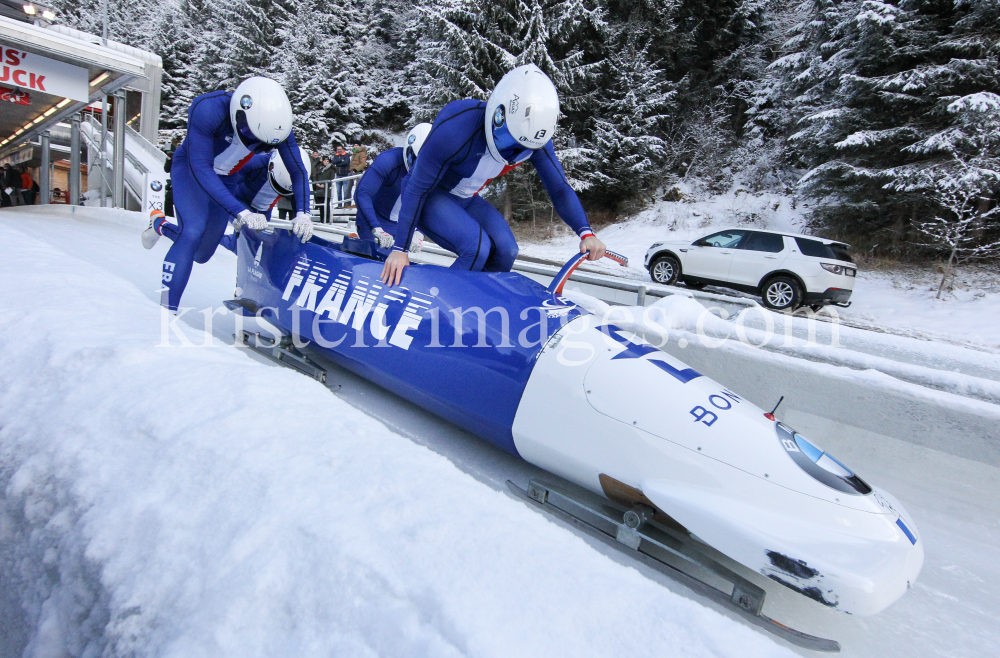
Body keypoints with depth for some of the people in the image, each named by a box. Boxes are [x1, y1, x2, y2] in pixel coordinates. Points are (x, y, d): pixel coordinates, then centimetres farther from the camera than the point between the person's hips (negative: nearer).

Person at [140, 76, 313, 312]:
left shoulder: (278, 123, -25)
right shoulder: (207, 109, -37)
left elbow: (298, 171, -15)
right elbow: (200, 168, -37)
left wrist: (303, 213, -32)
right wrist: (241, 212, -47)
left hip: (228, 180, 4)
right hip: (191, 169, -4)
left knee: (202, 253, 7)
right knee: (193, 230, -27)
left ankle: (161, 225, 40)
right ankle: (167, 310, -16)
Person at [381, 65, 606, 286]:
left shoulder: (535, 135, -18)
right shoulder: (457, 126, -35)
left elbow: (559, 188, -8)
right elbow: (417, 189, -26)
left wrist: (585, 232, -23)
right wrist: (400, 249, -23)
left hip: (466, 200, 6)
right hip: (430, 196, -6)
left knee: (506, 251, -11)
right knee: (477, 248, -28)